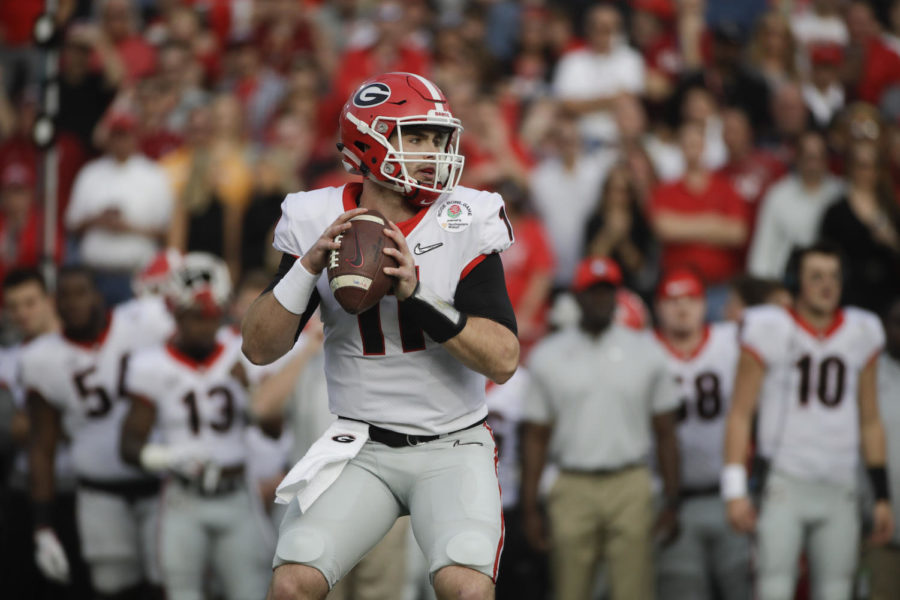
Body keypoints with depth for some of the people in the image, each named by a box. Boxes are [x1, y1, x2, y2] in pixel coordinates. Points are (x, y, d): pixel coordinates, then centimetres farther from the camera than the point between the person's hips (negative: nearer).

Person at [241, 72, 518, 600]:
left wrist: (419, 294, -25)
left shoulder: (467, 224, -7)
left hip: (452, 445, -1)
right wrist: (309, 267, -17)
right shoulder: (319, 223, -2)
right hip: (362, 449, 1)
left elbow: (503, 360, -14)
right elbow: (260, 349, -2)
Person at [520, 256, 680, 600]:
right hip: (572, 490, 0)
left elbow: (665, 434, 9)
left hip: (630, 489, 0)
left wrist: (671, 504, 4)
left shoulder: (645, 353, 7)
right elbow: (535, 437, 7)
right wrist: (529, 508, 1)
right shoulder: (548, 357, 7)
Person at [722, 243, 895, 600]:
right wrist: (735, 490, -10)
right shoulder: (770, 332, -3)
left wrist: (882, 496, 13)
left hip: (839, 490, 4)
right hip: (784, 486, -4)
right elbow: (740, 415, -3)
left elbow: (870, 422, 16)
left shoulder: (861, 335, 10)